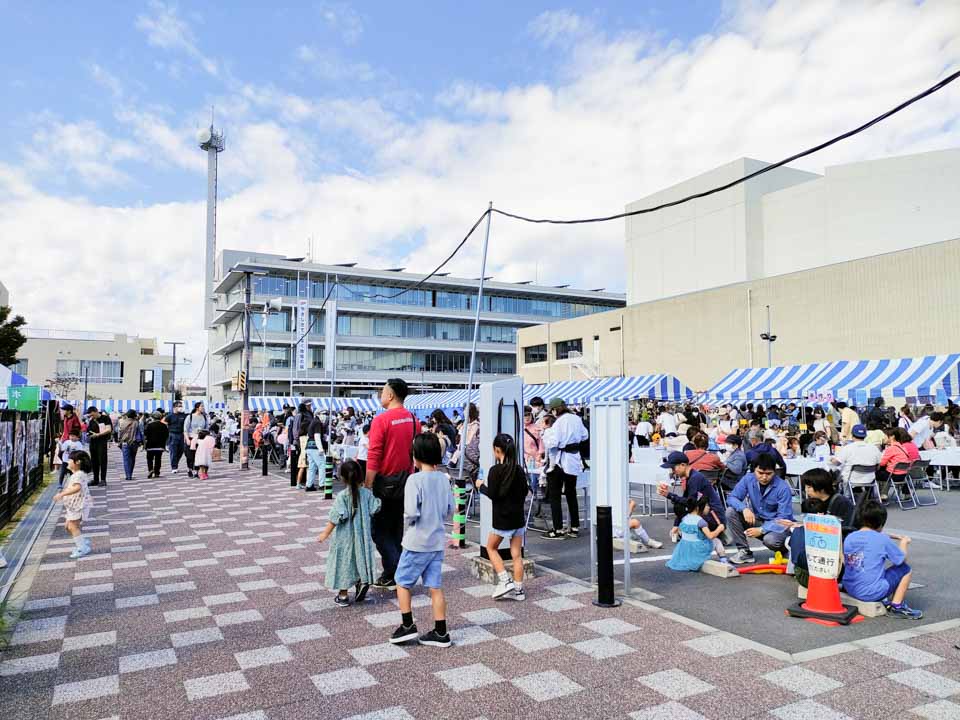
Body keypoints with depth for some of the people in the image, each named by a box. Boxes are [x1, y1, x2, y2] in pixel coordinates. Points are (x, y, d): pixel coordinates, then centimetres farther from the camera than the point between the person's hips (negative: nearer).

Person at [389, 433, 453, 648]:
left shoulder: (414, 479, -17)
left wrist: (407, 524, -1)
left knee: (402, 582, 13)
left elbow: (411, 512, -21)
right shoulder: (443, 479, 2)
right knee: (435, 587, 10)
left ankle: (407, 626, 16)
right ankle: (440, 633, 14)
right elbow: (450, 510, 7)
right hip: (438, 541, 6)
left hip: (417, 542, -6)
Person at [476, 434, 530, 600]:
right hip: (518, 517, 5)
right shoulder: (519, 470, 3)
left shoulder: (495, 470, -14)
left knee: (491, 547, 15)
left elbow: (492, 494, -16)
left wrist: (481, 485, 0)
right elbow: (525, 491, 10)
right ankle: (518, 589, 14)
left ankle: (505, 581, 5)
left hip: (502, 519, -5)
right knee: (517, 554, 10)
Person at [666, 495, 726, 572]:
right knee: (716, 540, 10)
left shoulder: (685, 518, 2)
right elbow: (710, 536, -26)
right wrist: (719, 528, -12)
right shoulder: (700, 521, -19)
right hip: (698, 550, -6)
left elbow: (681, 533, 13)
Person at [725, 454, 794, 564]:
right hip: (756, 520, 4)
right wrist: (744, 508, -30)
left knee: (770, 539, -36)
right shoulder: (748, 479, -10)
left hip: (776, 524, -4)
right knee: (731, 512, -19)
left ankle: (783, 547, 3)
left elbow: (784, 518, -21)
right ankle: (744, 552, -7)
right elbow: (731, 497, -9)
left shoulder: (783, 487, -21)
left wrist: (761, 530, -31)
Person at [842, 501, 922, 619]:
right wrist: (904, 543, 25)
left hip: (849, 590, 6)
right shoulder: (882, 539, -9)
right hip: (872, 593, -6)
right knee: (906, 570, 13)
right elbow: (902, 559, 4)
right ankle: (896, 606, 11)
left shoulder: (849, 537, 5)